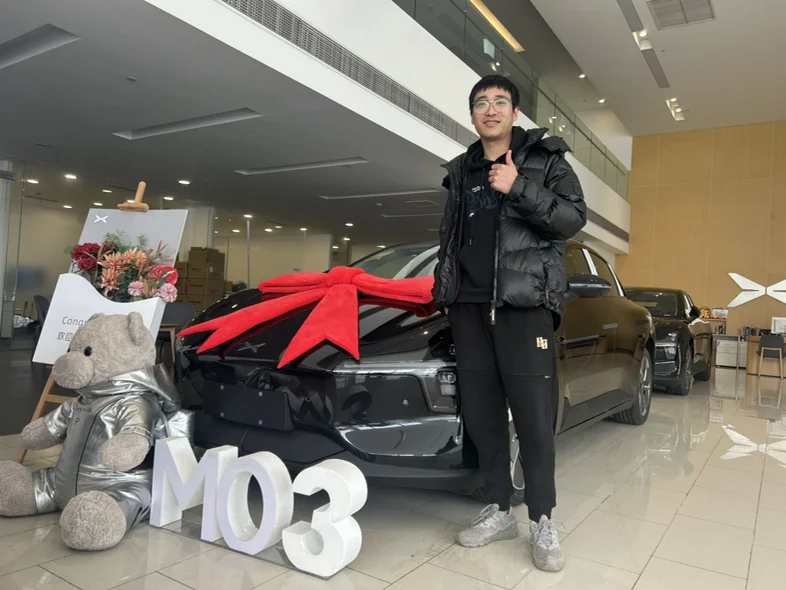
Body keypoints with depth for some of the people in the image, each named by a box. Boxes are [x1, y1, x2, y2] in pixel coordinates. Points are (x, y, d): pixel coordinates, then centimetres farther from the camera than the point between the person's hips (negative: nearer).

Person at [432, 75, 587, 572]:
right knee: (481, 412, 6)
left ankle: (543, 521, 12)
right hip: (469, 306, 5)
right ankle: (500, 511, 20)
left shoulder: (545, 157, 6)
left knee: (533, 414, -2)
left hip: (524, 304, -4)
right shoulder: (462, 171, 19)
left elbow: (574, 217, -4)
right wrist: (445, 289, 17)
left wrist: (519, 188, -15)